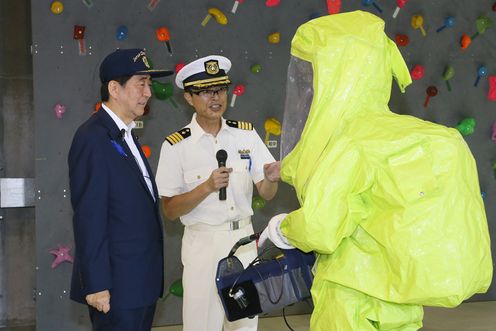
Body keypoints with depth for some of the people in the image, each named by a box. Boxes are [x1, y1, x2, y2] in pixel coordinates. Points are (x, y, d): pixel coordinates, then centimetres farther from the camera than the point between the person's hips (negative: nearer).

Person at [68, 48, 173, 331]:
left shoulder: (127, 136, 14)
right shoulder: (93, 138, -15)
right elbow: (88, 216, -19)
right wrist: (96, 285, -20)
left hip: (142, 282, 9)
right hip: (116, 286, -9)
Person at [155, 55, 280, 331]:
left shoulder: (246, 134, 1)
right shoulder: (176, 146, -9)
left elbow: (266, 194, 4)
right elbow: (170, 210, -8)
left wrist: (271, 179, -19)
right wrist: (208, 187, -22)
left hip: (244, 238, 3)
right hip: (203, 243, -3)